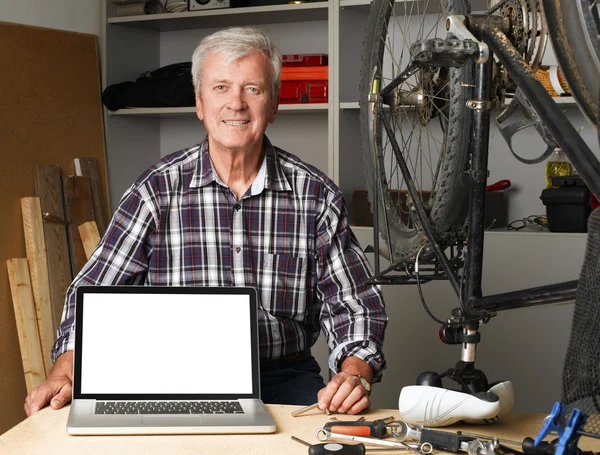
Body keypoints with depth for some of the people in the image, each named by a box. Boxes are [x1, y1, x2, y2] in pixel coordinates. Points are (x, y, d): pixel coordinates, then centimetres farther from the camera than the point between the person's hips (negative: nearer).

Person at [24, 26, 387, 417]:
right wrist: (65, 373, -13)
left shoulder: (317, 195, 1)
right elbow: (94, 290, 1)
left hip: (284, 379, 1)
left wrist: (354, 376, -16)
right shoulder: (157, 190, -1)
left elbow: (354, 304, 2)